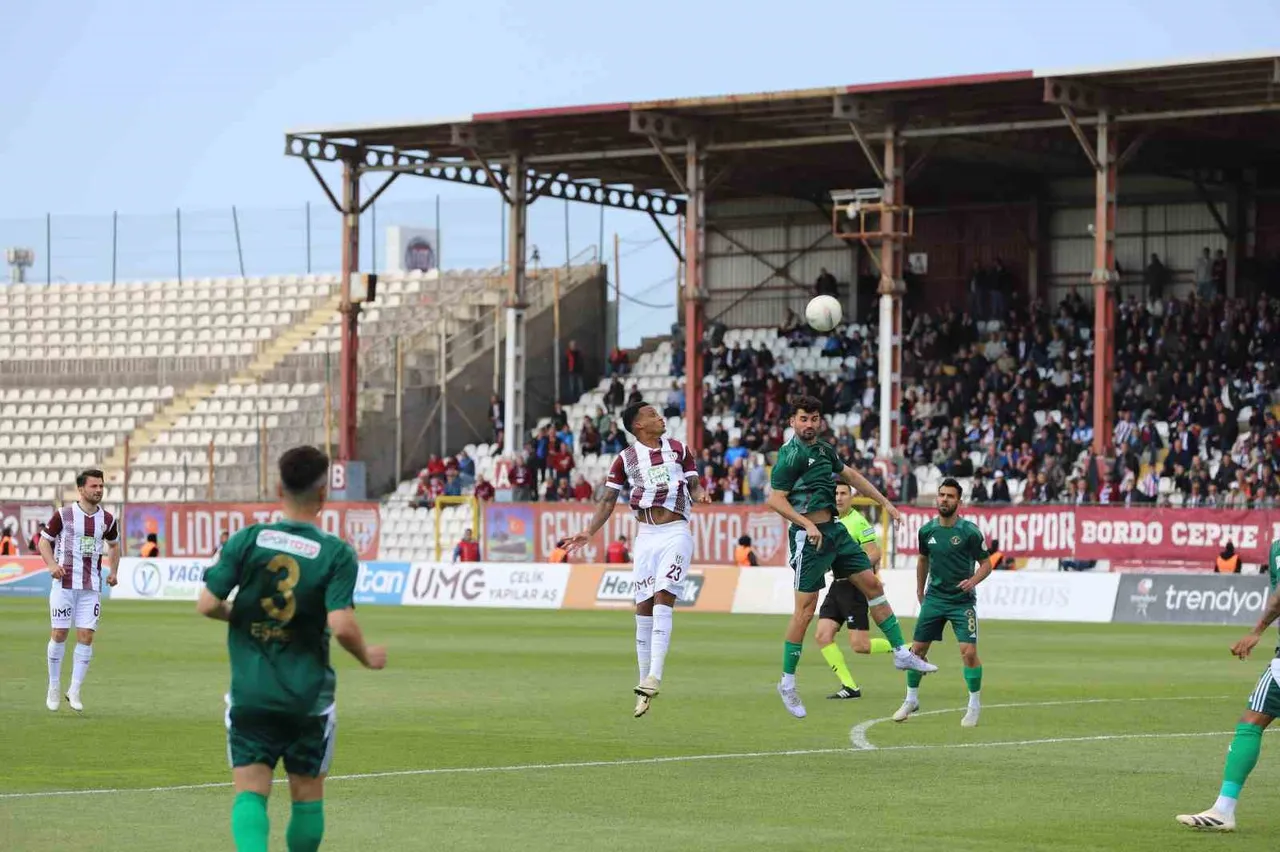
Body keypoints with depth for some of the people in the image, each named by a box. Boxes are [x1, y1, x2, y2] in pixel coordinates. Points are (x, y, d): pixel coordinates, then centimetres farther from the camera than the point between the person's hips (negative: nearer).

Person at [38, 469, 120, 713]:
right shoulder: (63, 515, -4)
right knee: (59, 634, -1)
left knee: (86, 636, -4)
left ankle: (74, 691, 3)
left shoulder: (107, 519, 6)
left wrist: (113, 571, 10)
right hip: (64, 583, -3)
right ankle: (54, 688, 13)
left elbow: (114, 545, 23)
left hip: (92, 586, 3)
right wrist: (52, 565, -13)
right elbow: (44, 541, 3)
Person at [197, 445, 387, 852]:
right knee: (308, 796, 14)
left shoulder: (247, 540, -5)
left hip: (250, 693, 1)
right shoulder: (337, 554, -10)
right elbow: (341, 625, -19)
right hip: (308, 696, -1)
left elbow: (207, 605, -7)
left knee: (250, 792, 0)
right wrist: (367, 657, 1)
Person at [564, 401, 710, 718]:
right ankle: (645, 681, 8)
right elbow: (608, 500, 7)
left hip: (675, 533, -1)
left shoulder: (678, 449, 8)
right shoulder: (625, 459, 7)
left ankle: (653, 678, -23)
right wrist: (589, 531, -5)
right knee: (643, 608, 0)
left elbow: (694, 484, 11)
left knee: (663, 599, -16)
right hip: (646, 536, 2)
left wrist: (699, 494, -13)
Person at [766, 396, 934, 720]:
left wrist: (885, 502, 27)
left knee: (872, 584, 8)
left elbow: (851, 476, 26)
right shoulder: (791, 455, -12)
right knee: (806, 608, -7)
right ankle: (787, 682, 0)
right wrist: (808, 524, -26)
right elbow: (776, 499, -17)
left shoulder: (824, 450, 13)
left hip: (834, 530, 8)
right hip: (809, 535, -8)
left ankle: (901, 653, 15)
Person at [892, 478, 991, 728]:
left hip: (962, 600, -4)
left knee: (969, 651, -14)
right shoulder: (927, 531, 2)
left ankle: (975, 705, 2)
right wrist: (920, 590, 23)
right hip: (934, 598, 4)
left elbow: (986, 563, -4)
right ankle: (911, 700, 22)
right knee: (917, 649, 4)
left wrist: (973, 581, -22)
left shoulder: (969, 531, -10)